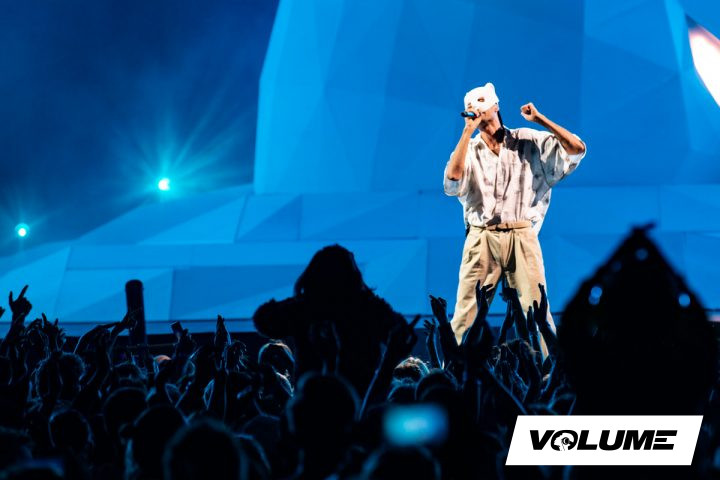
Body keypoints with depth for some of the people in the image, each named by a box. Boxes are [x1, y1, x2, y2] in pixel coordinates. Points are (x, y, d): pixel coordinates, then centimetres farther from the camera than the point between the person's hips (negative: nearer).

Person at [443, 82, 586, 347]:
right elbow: (452, 182, -9)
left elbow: (577, 149, 1)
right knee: (467, 315, -4)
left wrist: (539, 119, 2)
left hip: (521, 236, -1)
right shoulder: (468, 149, 11)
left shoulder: (530, 142, 9)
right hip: (482, 238, 1)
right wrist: (468, 131, -6)